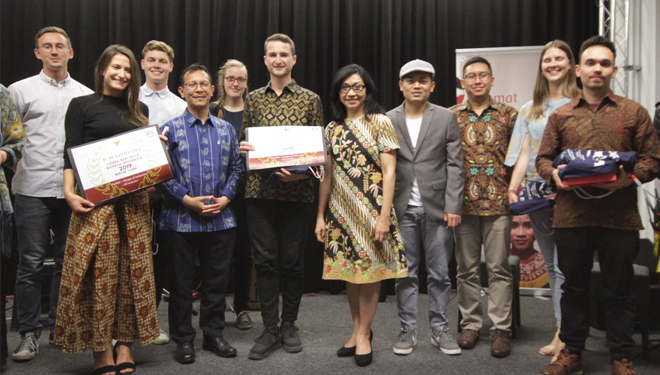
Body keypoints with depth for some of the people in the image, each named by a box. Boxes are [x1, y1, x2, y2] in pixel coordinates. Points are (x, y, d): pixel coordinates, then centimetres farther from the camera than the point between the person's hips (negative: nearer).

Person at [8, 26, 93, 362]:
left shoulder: (86, 95, 11)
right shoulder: (21, 91, 5)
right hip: (33, 190, -2)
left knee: (67, 261, 10)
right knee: (31, 263, 1)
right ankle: (29, 333, 12)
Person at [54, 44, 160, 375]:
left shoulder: (139, 110, 17)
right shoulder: (82, 105, 4)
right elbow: (71, 154, -3)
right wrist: (69, 192, -15)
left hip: (134, 199, 4)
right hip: (96, 199, -4)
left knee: (133, 270, 4)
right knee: (99, 272, -5)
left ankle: (125, 344, 12)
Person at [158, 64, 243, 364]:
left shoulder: (226, 129, 8)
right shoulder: (171, 129, -1)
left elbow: (236, 168, 11)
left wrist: (225, 198, -4)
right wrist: (188, 199, -14)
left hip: (221, 218, 3)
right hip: (182, 218, -3)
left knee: (217, 280, 11)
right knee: (182, 282, 7)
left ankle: (214, 334, 25)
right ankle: (183, 340, 19)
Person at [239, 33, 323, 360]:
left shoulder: (310, 100, 5)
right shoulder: (252, 99, 11)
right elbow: (243, 141, 17)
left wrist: (301, 172, -13)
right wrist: (242, 147, -7)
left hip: (297, 192, -1)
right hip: (260, 192, 2)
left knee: (292, 261, 6)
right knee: (265, 260, 3)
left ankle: (289, 325, 22)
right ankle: (270, 329, 14)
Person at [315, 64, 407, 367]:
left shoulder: (380, 122, -4)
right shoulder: (333, 129, 9)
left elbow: (389, 172, -9)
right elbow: (327, 175, 12)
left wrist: (384, 216, -15)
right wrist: (320, 215, 9)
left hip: (371, 208, -4)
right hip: (341, 209, 4)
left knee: (370, 269, 3)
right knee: (348, 268, 9)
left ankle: (364, 334, 16)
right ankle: (357, 329, 24)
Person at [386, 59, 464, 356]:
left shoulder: (446, 118, 4)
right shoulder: (388, 120, 6)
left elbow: (455, 165, 0)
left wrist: (453, 206, -7)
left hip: (437, 208, 0)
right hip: (402, 209, 1)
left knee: (439, 273, 6)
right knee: (405, 273, 7)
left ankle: (439, 329, 18)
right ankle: (408, 330, 17)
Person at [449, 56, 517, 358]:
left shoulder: (508, 115, 6)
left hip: (498, 201, -1)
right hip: (463, 202, 1)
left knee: (499, 267, 1)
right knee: (467, 268, 8)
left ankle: (500, 329, 8)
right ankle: (470, 324, 19)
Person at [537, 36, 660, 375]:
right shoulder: (560, 116, 11)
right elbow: (543, 158, 12)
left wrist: (630, 177, -15)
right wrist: (554, 173, -10)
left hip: (620, 217, -1)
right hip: (571, 216, 2)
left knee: (619, 290, 6)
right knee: (573, 287, 11)